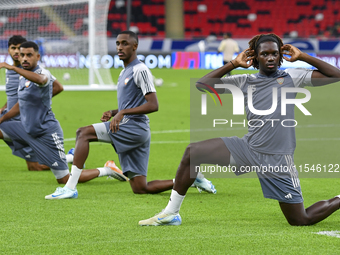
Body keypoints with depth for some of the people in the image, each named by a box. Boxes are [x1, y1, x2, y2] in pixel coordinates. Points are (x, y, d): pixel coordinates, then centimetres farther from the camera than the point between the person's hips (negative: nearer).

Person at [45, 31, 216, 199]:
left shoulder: (140, 70, -8)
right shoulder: (124, 73, 22)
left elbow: (153, 105, -17)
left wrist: (123, 113, -24)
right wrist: (113, 113, 12)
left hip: (135, 127, -10)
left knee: (83, 133, -16)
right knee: (140, 189, 7)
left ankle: (70, 188, -23)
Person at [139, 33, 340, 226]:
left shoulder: (292, 77, 1)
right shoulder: (245, 81, 8)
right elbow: (202, 84, 6)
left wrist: (303, 57, -6)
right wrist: (234, 64, 2)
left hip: (278, 159, -4)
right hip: (248, 148, 4)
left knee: (300, 221, -3)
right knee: (193, 152, -8)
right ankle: (171, 213, 2)